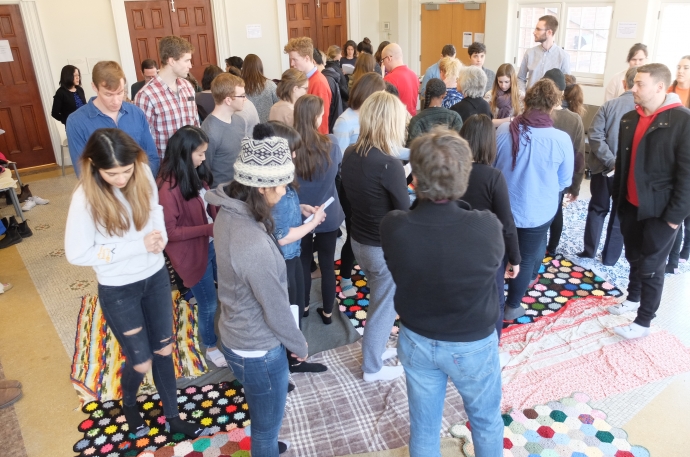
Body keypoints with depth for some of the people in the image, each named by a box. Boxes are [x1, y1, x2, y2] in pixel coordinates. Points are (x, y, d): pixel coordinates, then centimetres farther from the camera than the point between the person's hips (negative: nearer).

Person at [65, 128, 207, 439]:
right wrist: (138, 245, -23)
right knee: (141, 361, 9)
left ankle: (173, 418, 38)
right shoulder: (86, 197, -23)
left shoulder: (143, 175, -10)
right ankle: (128, 404, 45)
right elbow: (77, 254, -19)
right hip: (118, 290, -4)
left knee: (164, 350, 17)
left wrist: (160, 237, -15)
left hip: (156, 277, 4)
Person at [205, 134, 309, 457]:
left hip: (235, 337, 8)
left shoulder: (227, 215, -9)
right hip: (258, 351, -8)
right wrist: (300, 346, -6)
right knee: (267, 427, 19)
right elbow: (275, 310, -23)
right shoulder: (254, 245, -37)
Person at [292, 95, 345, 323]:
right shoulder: (331, 143, -16)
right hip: (328, 215, 0)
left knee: (303, 262, 19)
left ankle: (303, 306, 39)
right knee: (327, 263, 15)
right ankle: (327, 312, 31)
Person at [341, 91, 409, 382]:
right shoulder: (389, 164, -27)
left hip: (358, 241, 8)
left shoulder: (350, 154, -3)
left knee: (379, 301, 27)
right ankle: (373, 368, 30)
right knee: (384, 306, 13)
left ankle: (375, 349, 45)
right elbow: (404, 214, -19)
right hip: (385, 248, -7)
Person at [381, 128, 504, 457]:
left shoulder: (392, 227, -27)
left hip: (416, 341, 2)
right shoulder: (486, 228, -31)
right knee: (486, 421, 28)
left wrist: (423, 200, -7)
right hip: (472, 345, -1)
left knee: (423, 427, 24)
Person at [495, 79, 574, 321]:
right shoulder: (561, 139, -18)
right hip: (538, 211, -2)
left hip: (503, 207, 2)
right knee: (526, 259, 17)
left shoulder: (503, 131, -13)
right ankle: (512, 306, 32)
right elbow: (564, 181, -4)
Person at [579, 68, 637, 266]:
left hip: (604, 168, 1)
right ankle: (610, 257, 21)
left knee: (597, 209, 18)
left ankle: (589, 250, 22)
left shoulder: (609, 105, -7)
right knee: (620, 215, 13)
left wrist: (611, 162, -16)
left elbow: (595, 135, -15)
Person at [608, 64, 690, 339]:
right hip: (630, 206, 6)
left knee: (651, 266, 4)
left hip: (660, 211, -6)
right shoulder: (629, 119, 6)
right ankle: (633, 298, 41)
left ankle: (643, 322, 17)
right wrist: (617, 198, 12)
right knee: (634, 257, 19)